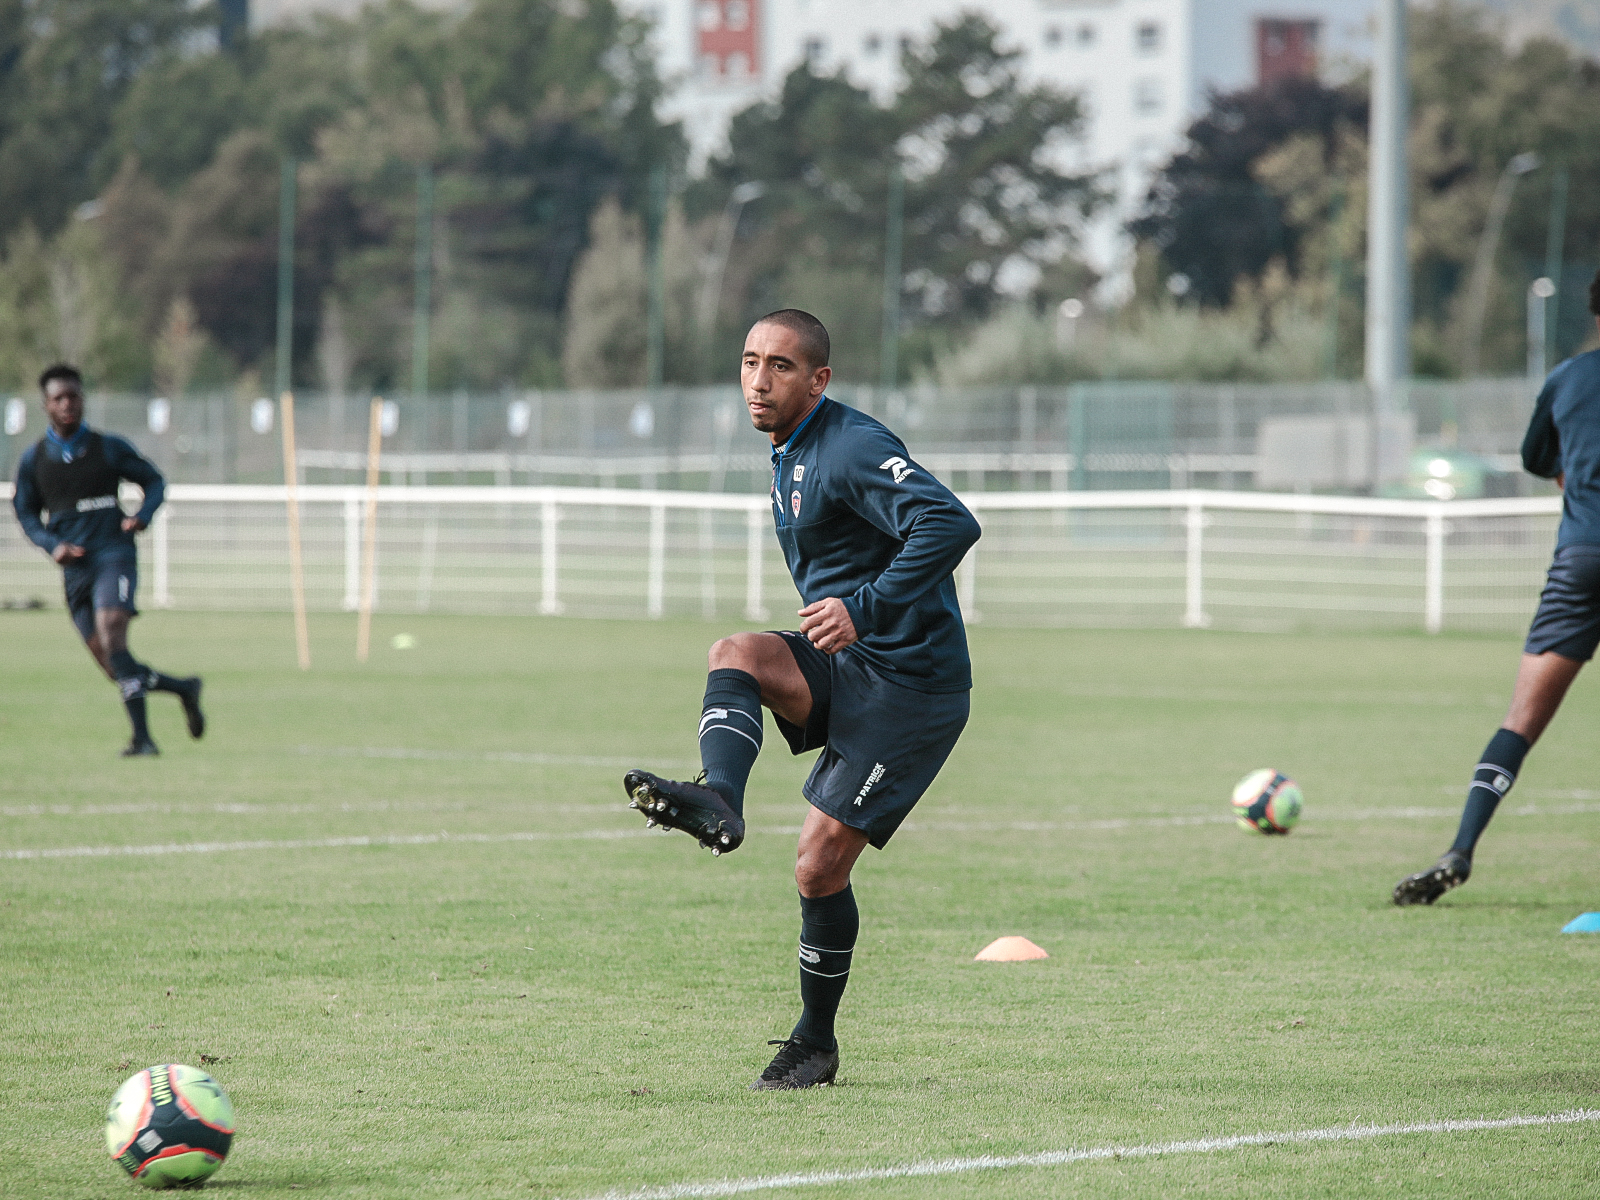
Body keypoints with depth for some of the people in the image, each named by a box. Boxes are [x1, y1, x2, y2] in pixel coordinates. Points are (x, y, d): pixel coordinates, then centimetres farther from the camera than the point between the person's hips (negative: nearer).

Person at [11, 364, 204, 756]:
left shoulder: (110, 448, 4)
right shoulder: (33, 459, 9)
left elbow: (154, 481, 13)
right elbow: (25, 512, 16)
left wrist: (142, 515, -8)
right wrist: (52, 544, -3)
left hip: (113, 553, -4)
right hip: (74, 567, 4)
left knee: (110, 634, -26)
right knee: (115, 668, 0)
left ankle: (142, 736, -27)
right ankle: (182, 687, 26)